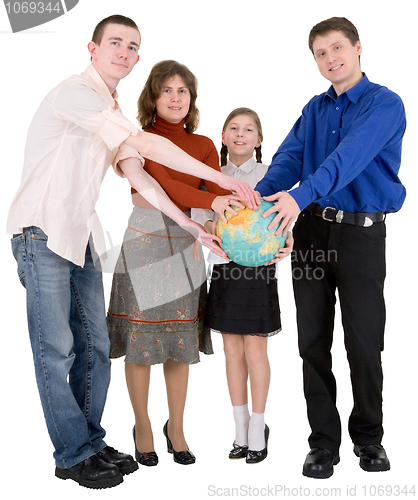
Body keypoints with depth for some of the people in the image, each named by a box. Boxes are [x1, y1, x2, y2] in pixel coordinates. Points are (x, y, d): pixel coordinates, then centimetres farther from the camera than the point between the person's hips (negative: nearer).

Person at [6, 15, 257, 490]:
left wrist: (191, 226, 4)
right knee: (56, 351, -2)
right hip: (43, 233, -9)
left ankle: (91, 442, 21)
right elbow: (147, 145, -20)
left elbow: (137, 175, 12)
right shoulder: (77, 93, -13)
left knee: (94, 345, 9)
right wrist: (218, 177, -16)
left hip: (79, 236, 9)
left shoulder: (111, 112, 17)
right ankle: (73, 455, 9)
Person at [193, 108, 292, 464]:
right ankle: (240, 428, 22)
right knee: (232, 349, 9)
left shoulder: (268, 176, 1)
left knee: (255, 349, 0)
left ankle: (258, 427, 17)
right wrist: (209, 226, -22)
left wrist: (286, 242, -26)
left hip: (258, 267, -3)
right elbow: (199, 212, 0)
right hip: (224, 268, 3)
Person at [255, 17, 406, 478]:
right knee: (313, 341, 6)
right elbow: (289, 158, 1)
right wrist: (258, 200, -19)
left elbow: (350, 156, -22)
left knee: (364, 343, 2)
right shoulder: (315, 109, 15)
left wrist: (300, 195, -37)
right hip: (311, 229, 5)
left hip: (362, 234, -4)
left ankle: (368, 438, 23)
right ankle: (323, 441, 19)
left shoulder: (385, 105, -4)